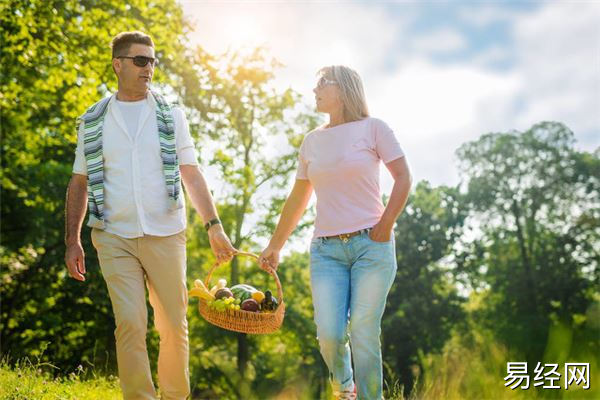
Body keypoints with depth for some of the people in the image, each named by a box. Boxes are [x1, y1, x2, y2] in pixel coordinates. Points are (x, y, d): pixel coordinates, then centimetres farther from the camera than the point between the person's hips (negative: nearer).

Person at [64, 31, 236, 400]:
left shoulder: (171, 116, 7)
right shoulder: (93, 121, 8)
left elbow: (192, 174, 3)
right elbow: (80, 183, 11)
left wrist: (214, 226, -6)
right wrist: (72, 241, 6)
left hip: (166, 235, 1)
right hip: (114, 238, 0)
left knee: (174, 327, 5)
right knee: (130, 325, -8)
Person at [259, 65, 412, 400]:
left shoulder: (373, 128, 2)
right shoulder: (312, 140, 14)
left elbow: (403, 178, 0)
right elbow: (297, 200, 19)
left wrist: (385, 226, -8)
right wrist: (275, 246, 20)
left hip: (371, 245, -3)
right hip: (326, 249, 3)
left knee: (363, 334, -7)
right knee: (330, 334, -6)